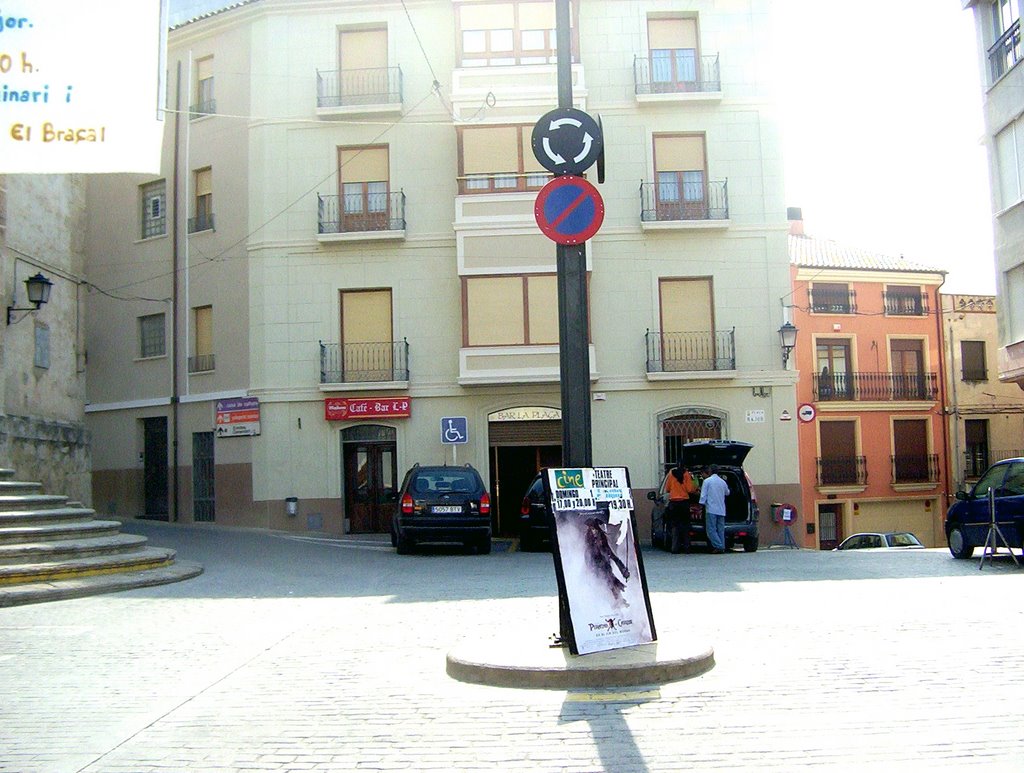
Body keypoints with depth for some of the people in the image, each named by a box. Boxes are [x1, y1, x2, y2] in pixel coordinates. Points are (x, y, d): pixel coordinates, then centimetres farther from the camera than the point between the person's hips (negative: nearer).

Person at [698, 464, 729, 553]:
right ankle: (722, 547, 5)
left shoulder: (707, 481, -4)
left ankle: (718, 546, -15)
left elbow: (703, 495, -8)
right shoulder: (723, 482, 13)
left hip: (711, 509, -6)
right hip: (721, 510, 6)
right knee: (720, 529, 8)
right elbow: (727, 493, 31)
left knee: (711, 529, -5)